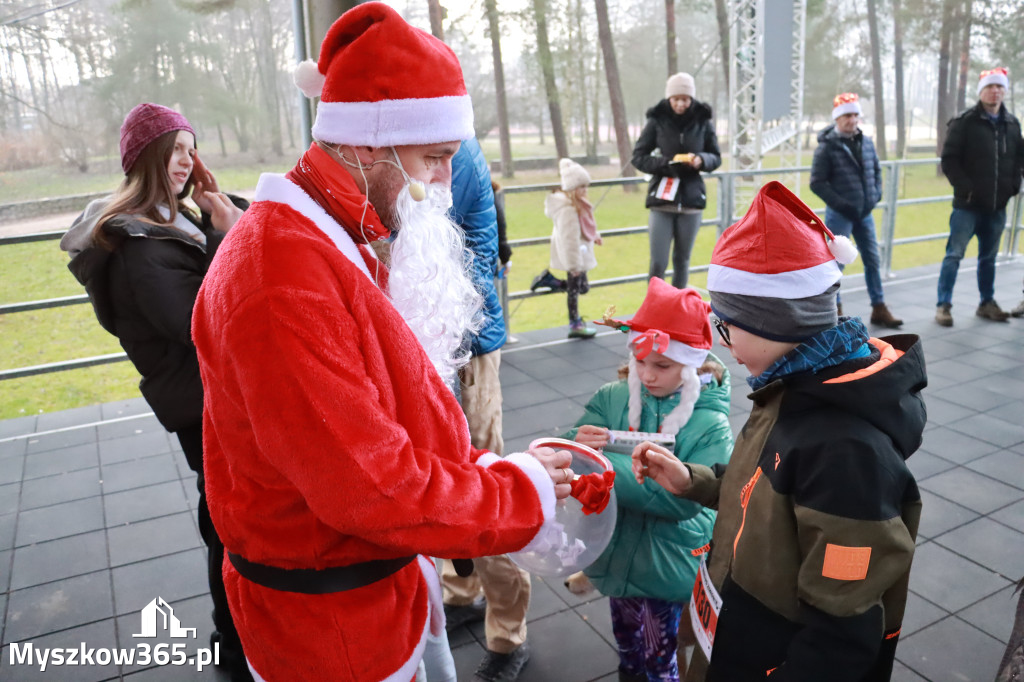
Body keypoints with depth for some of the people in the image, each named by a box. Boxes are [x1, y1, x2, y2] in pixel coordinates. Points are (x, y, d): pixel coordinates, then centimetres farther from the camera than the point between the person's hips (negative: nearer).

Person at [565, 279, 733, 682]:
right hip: (618, 555, 4)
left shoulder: (710, 424, -17)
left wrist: (605, 466, -33)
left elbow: (684, 498, -27)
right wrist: (579, 445, -37)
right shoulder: (611, 399, -9)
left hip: (669, 565, -3)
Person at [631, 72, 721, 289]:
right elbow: (638, 157, 1)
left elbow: (716, 157, 9)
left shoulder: (703, 121, 2)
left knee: (682, 261, 10)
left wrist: (701, 160, -14)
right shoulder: (657, 120, -2)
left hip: (691, 199, 2)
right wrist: (664, 163, -16)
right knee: (658, 263, -5)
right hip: (661, 199, -2)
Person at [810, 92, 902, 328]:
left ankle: (879, 309, 18)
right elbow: (817, 183, -12)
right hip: (839, 214, -6)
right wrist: (840, 204, -16)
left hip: (865, 212, 6)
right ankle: (835, 310, 13)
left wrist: (876, 195, 6)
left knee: (873, 260, 9)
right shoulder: (827, 147, -10)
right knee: (836, 262, 1)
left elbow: (877, 170, 20)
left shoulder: (866, 142, 8)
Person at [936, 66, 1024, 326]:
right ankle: (943, 305, 2)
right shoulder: (964, 122, -7)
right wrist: (964, 187, -16)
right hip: (968, 203, -5)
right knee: (954, 254, -3)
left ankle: (987, 303, 24)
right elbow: (949, 159, -10)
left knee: (989, 256, 14)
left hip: (997, 205, 5)